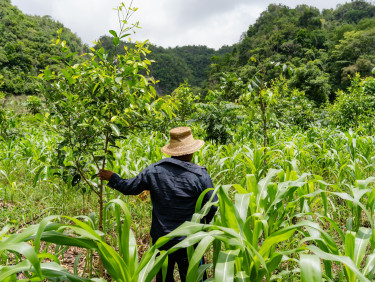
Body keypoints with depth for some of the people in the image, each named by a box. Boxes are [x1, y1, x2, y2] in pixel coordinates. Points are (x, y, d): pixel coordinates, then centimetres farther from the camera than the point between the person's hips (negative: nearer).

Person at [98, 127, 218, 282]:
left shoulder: (154, 171, -8)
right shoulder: (200, 175, -16)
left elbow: (129, 187, 3)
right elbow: (212, 207, -11)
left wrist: (111, 177, 21)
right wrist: (206, 223, 11)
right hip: (190, 242, -3)